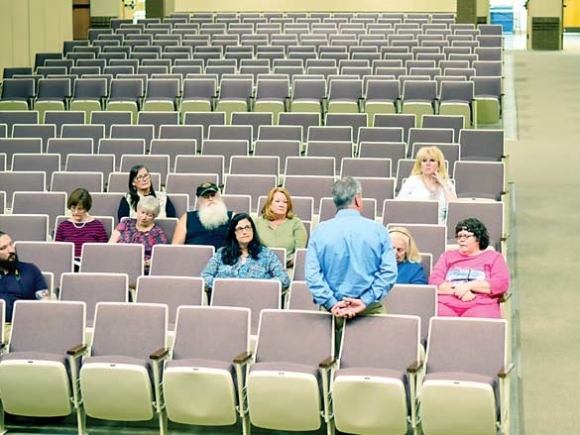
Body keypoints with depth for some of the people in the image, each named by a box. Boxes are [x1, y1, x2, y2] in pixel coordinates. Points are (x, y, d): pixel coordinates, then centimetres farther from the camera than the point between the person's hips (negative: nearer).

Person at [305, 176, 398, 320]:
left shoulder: (320, 231, -1)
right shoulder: (378, 230, -2)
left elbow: (311, 273, -8)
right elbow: (389, 272, -9)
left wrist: (331, 304, -9)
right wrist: (366, 301, -11)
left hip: (334, 308, 1)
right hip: (370, 308, -1)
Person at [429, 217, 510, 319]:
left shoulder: (494, 257, 19)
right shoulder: (447, 256, 25)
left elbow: (502, 283, 2)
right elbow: (434, 281, 11)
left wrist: (469, 285, -6)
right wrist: (456, 290, -7)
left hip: (480, 306, -1)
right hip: (445, 305, 2)